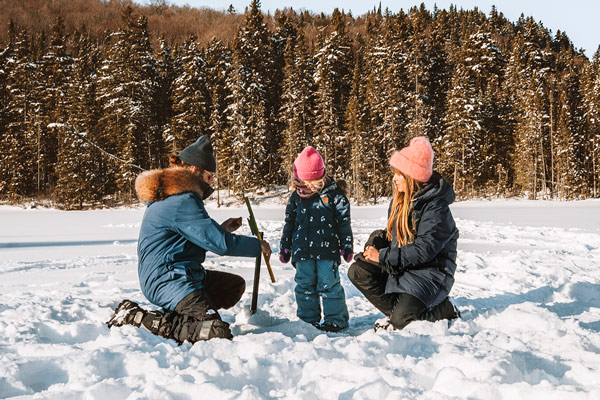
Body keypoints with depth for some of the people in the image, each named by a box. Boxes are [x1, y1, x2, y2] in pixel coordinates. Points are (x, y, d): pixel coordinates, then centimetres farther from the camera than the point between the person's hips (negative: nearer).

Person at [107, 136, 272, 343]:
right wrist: (258, 246, -5)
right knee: (217, 333, -24)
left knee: (235, 285, 23)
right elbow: (221, 244, -20)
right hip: (168, 282, -11)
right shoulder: (182, 202, -19)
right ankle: (137, 317, -14)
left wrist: (221, 229, 19)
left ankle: (175, 316, 6)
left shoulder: (171, 196, 15)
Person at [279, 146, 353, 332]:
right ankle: (308, 319, 20)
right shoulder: (296, 197, 8)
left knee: (329, 284, -3)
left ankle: (336, 319, 8)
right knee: (305, 286, 8)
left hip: (327, 250, -4)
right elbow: (289, 224, 15)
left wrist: (346, 246, 0)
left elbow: (344, 221, 2)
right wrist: (285, 248, 16)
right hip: (302, 252, 4)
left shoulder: (333, 195, -3)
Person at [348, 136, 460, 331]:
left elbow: (424, 249, -26)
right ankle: (397, 310, -2)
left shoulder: (436, 207, -19)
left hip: (431, 270, -8)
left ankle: (442, 310, 6)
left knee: (402, 321, -23)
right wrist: (377, 243, -7)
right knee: (358, 271, -10)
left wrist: (383, 256, -24)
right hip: (401, 267, 8)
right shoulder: (399, 201, 8)